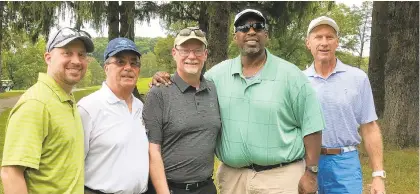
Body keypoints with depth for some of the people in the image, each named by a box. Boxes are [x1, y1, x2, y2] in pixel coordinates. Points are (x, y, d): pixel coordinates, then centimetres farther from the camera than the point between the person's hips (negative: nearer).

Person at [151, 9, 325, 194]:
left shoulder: (290, 74, -4)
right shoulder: (219, 73, 5)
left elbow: (310, 125, -4)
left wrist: (311, 172, -8)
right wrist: (165, 81, -1)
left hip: (281, 176, -3)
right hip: (232, 176, 3)